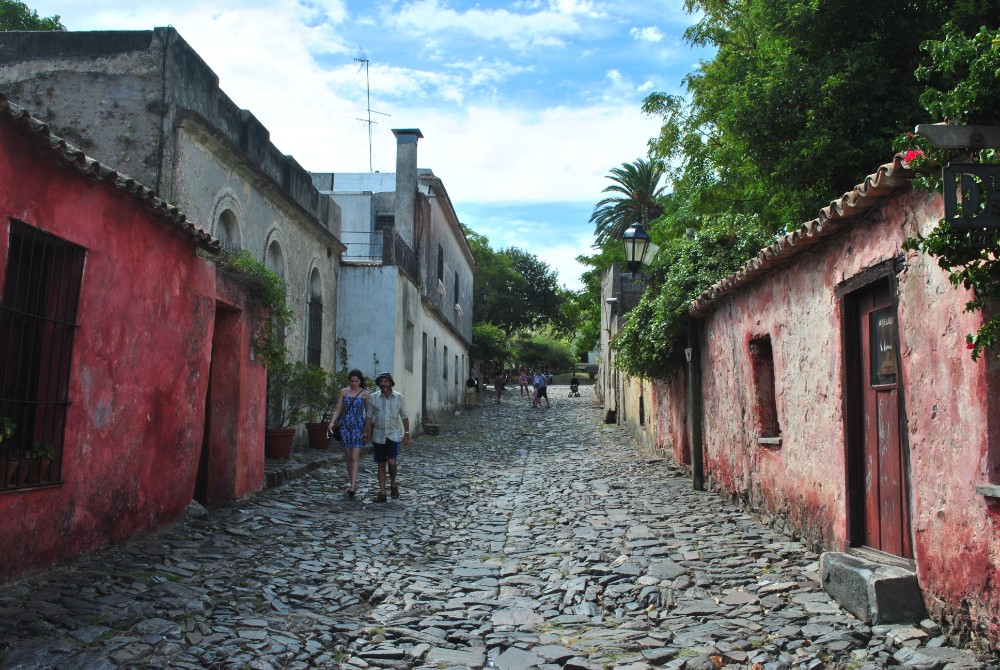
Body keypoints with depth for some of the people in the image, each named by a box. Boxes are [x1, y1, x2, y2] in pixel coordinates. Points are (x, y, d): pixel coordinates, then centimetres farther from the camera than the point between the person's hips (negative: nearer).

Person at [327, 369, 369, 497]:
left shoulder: (365, 394, -1)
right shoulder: (343, 392, 6)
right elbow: (338, 409, 5)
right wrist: (332, 423, -10)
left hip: (358, 427, -3)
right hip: (345, 426, 3)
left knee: (354, 457, -10)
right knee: (348, 456, 10)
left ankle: (352, 486, -15)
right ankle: (351, 480, 25)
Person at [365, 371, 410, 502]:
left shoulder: (399, 397, 1)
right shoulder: (373, 398, 1)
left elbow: (404, 417, 6)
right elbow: (369, 417, 3)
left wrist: (407, 434, 3)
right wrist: (366, 434, -4)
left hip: (394, 434, -1)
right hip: (378, 435, 1)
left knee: (391, 462, -15)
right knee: (381, 465, 5)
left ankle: (393, 484, 12)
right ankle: (382, 492, 12)